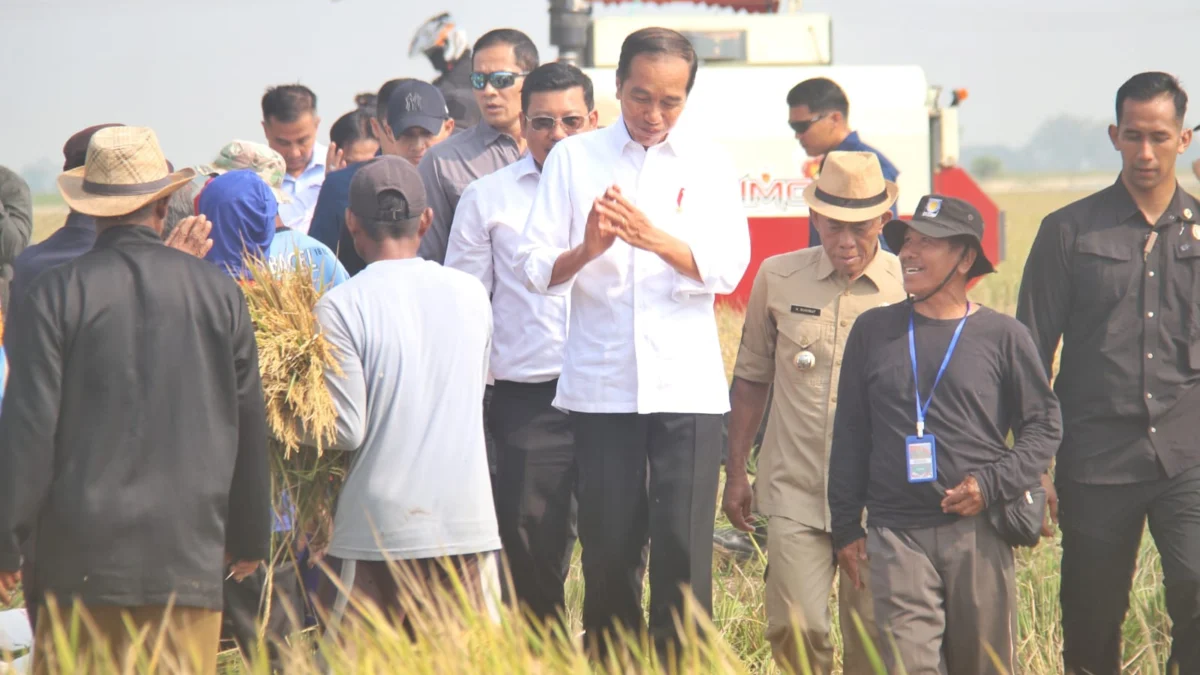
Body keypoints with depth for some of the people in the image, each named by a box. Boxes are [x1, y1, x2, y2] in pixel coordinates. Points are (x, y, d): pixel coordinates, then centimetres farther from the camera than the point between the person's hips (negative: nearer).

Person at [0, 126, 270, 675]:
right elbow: (249, 424, 12)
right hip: (189, 556, 2)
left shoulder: (58, 293, -4)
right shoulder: (218, 293, 4)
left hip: (82, 561, -1)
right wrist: (250, 537, 23)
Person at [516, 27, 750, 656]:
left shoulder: (708, 164, 8)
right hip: (601, 385, 1)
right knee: (607, 547, 2)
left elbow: (728, 268, -4)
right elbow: (536, 269, 1)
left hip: (686, 386, 0)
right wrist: (587, 250, -20)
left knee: (683, 549, -7)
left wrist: (656, 238, -20)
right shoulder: (573, 159, 7)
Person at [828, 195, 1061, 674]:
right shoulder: (874, 330, 10)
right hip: (896, 536, 1)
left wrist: (992, 484, -7)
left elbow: (1044, 425, 8)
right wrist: (846, 527, 10)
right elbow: (849, 434, 14)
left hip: (979, 533, -1)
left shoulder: (1003, 336, 5)